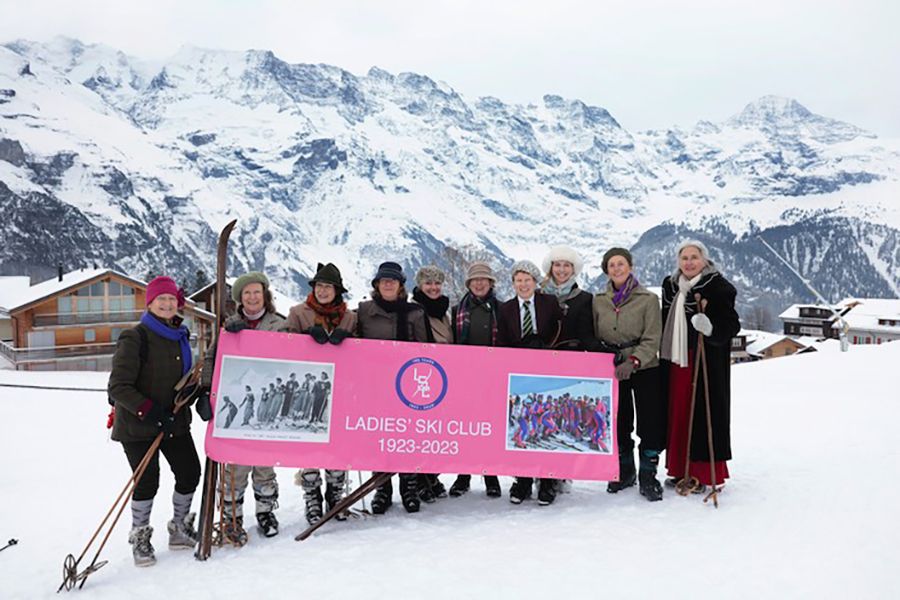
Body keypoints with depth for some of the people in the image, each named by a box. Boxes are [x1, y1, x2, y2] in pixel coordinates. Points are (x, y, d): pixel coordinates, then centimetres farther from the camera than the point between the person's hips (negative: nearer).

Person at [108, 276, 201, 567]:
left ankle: (180, 529, 27)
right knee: (147, 482, -2)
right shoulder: (135, 338, -13)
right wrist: (150, 411, -23)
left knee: (190, 473, 5)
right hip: (137, 425, -6)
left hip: (175, 421, 6)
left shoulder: (180, 336, 8)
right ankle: (140, 538, 22)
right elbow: (118, 387, -17)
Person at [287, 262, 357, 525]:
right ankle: (312, 498, 11)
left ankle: (335, 494, 19)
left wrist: (344, 337, -9)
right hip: (307, 389, -1)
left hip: (339, 390, 2)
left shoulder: (349, 317, 11)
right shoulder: (298, 313, 7)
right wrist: (310, 335, -13)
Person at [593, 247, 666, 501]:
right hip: (612, 370, 3)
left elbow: (652, 339, -9)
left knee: (650, 423, -4)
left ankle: (648, 476, 8)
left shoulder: (648, 299, -4)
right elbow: (595, 338, 12)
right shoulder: (598, 301, 5)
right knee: (617, 422, 11)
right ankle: (625, 471, 27)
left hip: (644, 369, -3)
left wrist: (633, 362, -21)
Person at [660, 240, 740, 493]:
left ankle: (705, 473, 6)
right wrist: (663, 356, 16)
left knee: (703, 415, -3)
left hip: (706, 365, -6)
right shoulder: (671, 286, 11)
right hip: (676, 362, 6)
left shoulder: (719, 287, -8)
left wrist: (711, 327, -31)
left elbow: (732, 325, -12)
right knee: (678, 414, 9)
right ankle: (682, 470, 19)